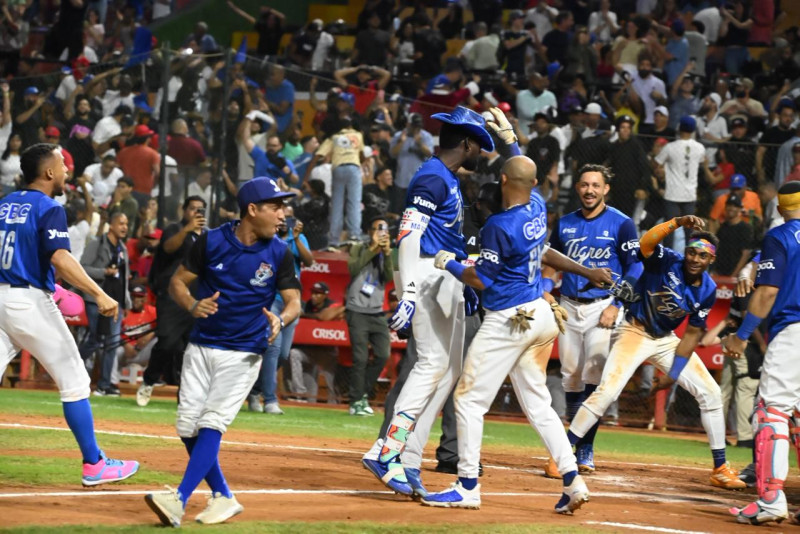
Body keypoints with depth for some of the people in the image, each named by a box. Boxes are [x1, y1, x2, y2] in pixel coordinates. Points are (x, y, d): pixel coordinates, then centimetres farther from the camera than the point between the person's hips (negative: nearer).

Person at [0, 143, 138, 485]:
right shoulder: (49, 209, -8)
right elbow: (60, 258, -23)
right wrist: (99, 294, -29)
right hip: (31, 302, -6)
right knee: (74, 382, 5)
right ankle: (93, 465, 8)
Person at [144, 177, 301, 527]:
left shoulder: (278, 253, -4)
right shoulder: (212, 242, -5)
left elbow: (294, 301, -1)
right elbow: (178, 281, 3)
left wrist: (280, 320, -24)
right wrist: (193, 306, -18)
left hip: (244, 353, -2)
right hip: (201, 347, 3)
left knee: (211, 425, -16)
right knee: (188, 427, 1)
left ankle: (179, 502, -23)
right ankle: (223, 498, 16)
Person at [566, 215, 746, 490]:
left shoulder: (708, 290, -6)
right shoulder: (667, 261, -18)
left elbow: (692, 334, -2)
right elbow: (646, 242, -41)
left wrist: (672, 375, -8)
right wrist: (678, 222, -54)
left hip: (666, 341, 5)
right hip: (635, 333, -5)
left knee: (710, 393, 1)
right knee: (607, 390, -23)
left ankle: (720, 469, 11)